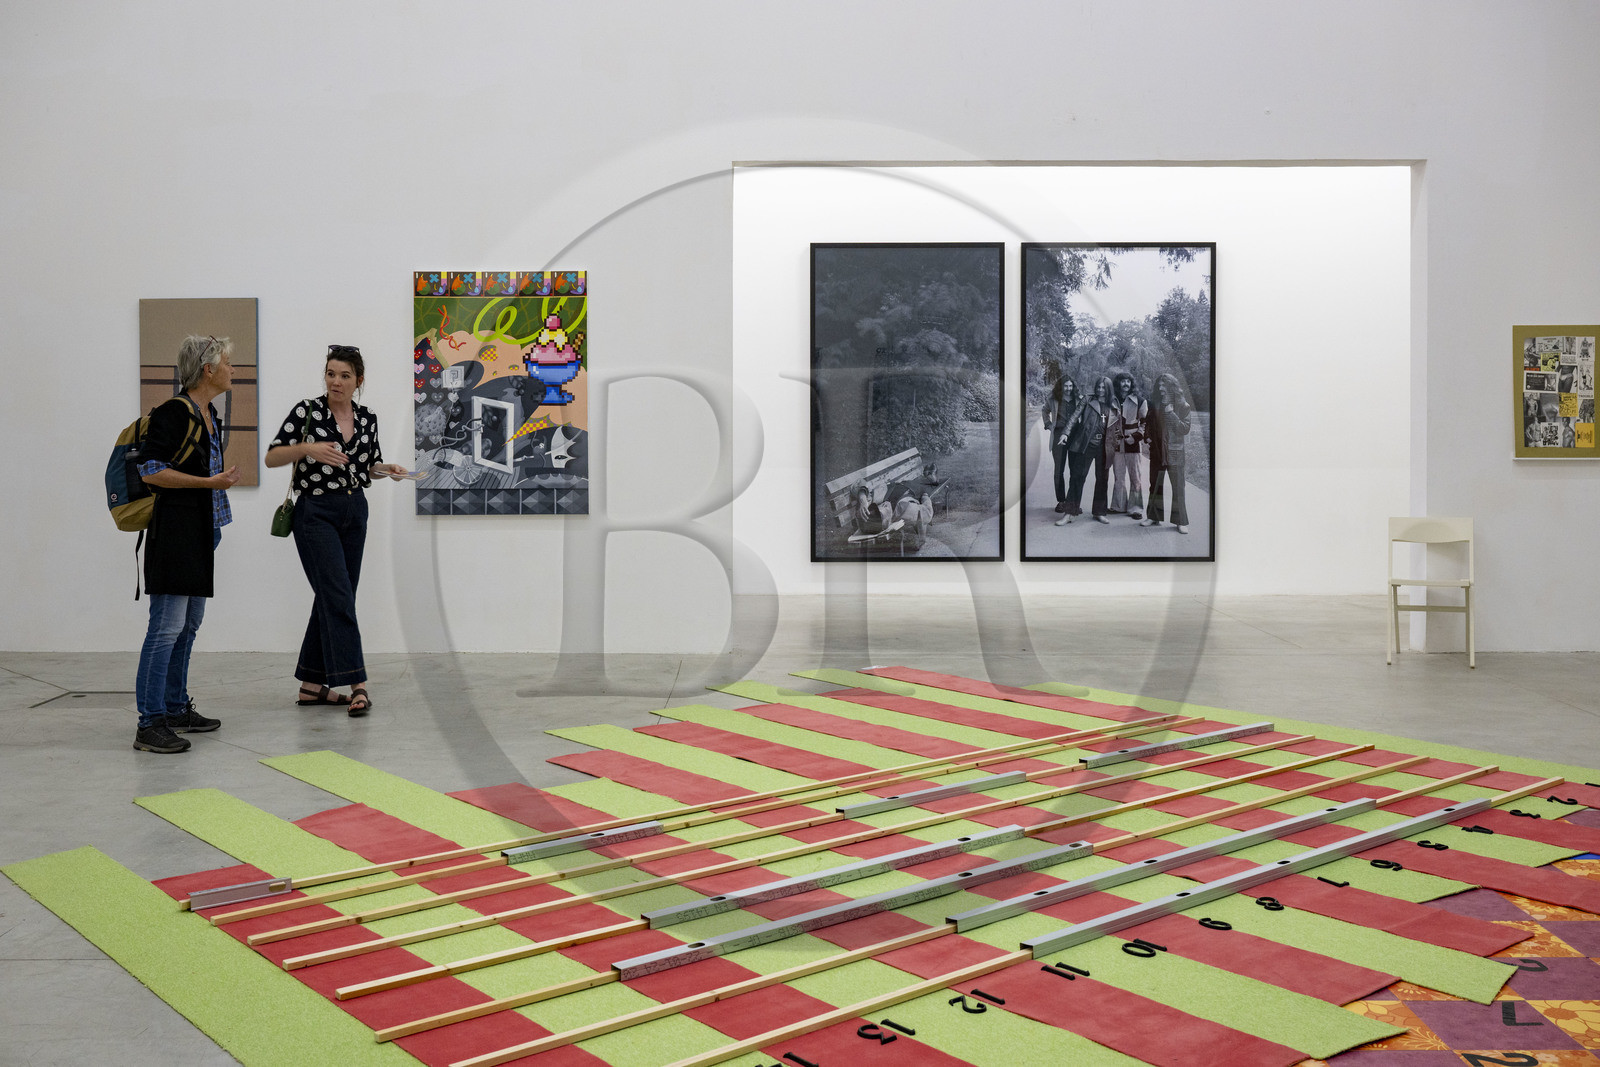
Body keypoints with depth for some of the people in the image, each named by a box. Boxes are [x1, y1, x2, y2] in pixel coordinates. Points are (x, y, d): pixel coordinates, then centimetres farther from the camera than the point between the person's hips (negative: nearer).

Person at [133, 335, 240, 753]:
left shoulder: (208, 413, 15)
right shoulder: (174, 413, -13)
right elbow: (151, 471, -18)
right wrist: (208, 482, -18)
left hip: (201, 532, 10)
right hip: (174, 528, -10)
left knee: (190, 622, 14)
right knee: (168, 625, -10)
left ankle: (176, 708, 24)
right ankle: (150, 723, -8)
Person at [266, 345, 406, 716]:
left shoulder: (367, 418, 7)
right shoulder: (307, 411, -7)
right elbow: (271, 457, -7)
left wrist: (388, 470, -3)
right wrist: (308, 448, -23)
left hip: (354, 512, 6)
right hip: (316, 512, -6)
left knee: (332, 597, 9)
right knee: (339, 596, -13)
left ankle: (312, 685, 18)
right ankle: (356, 685, -14)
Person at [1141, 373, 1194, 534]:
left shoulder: (1183, 407, -3)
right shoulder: (1155, 407, 7)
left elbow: (1185, 429, -10)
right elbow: (1147, 424, 21)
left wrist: (1171, 414, -17)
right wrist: (1147, 437, 3)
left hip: (1174, 453, -4)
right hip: (1157, 452, 4)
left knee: (1178, 487, -3)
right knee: (1155, 485, 10)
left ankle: (1181, 521, 0)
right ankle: (1153, 516, 19)